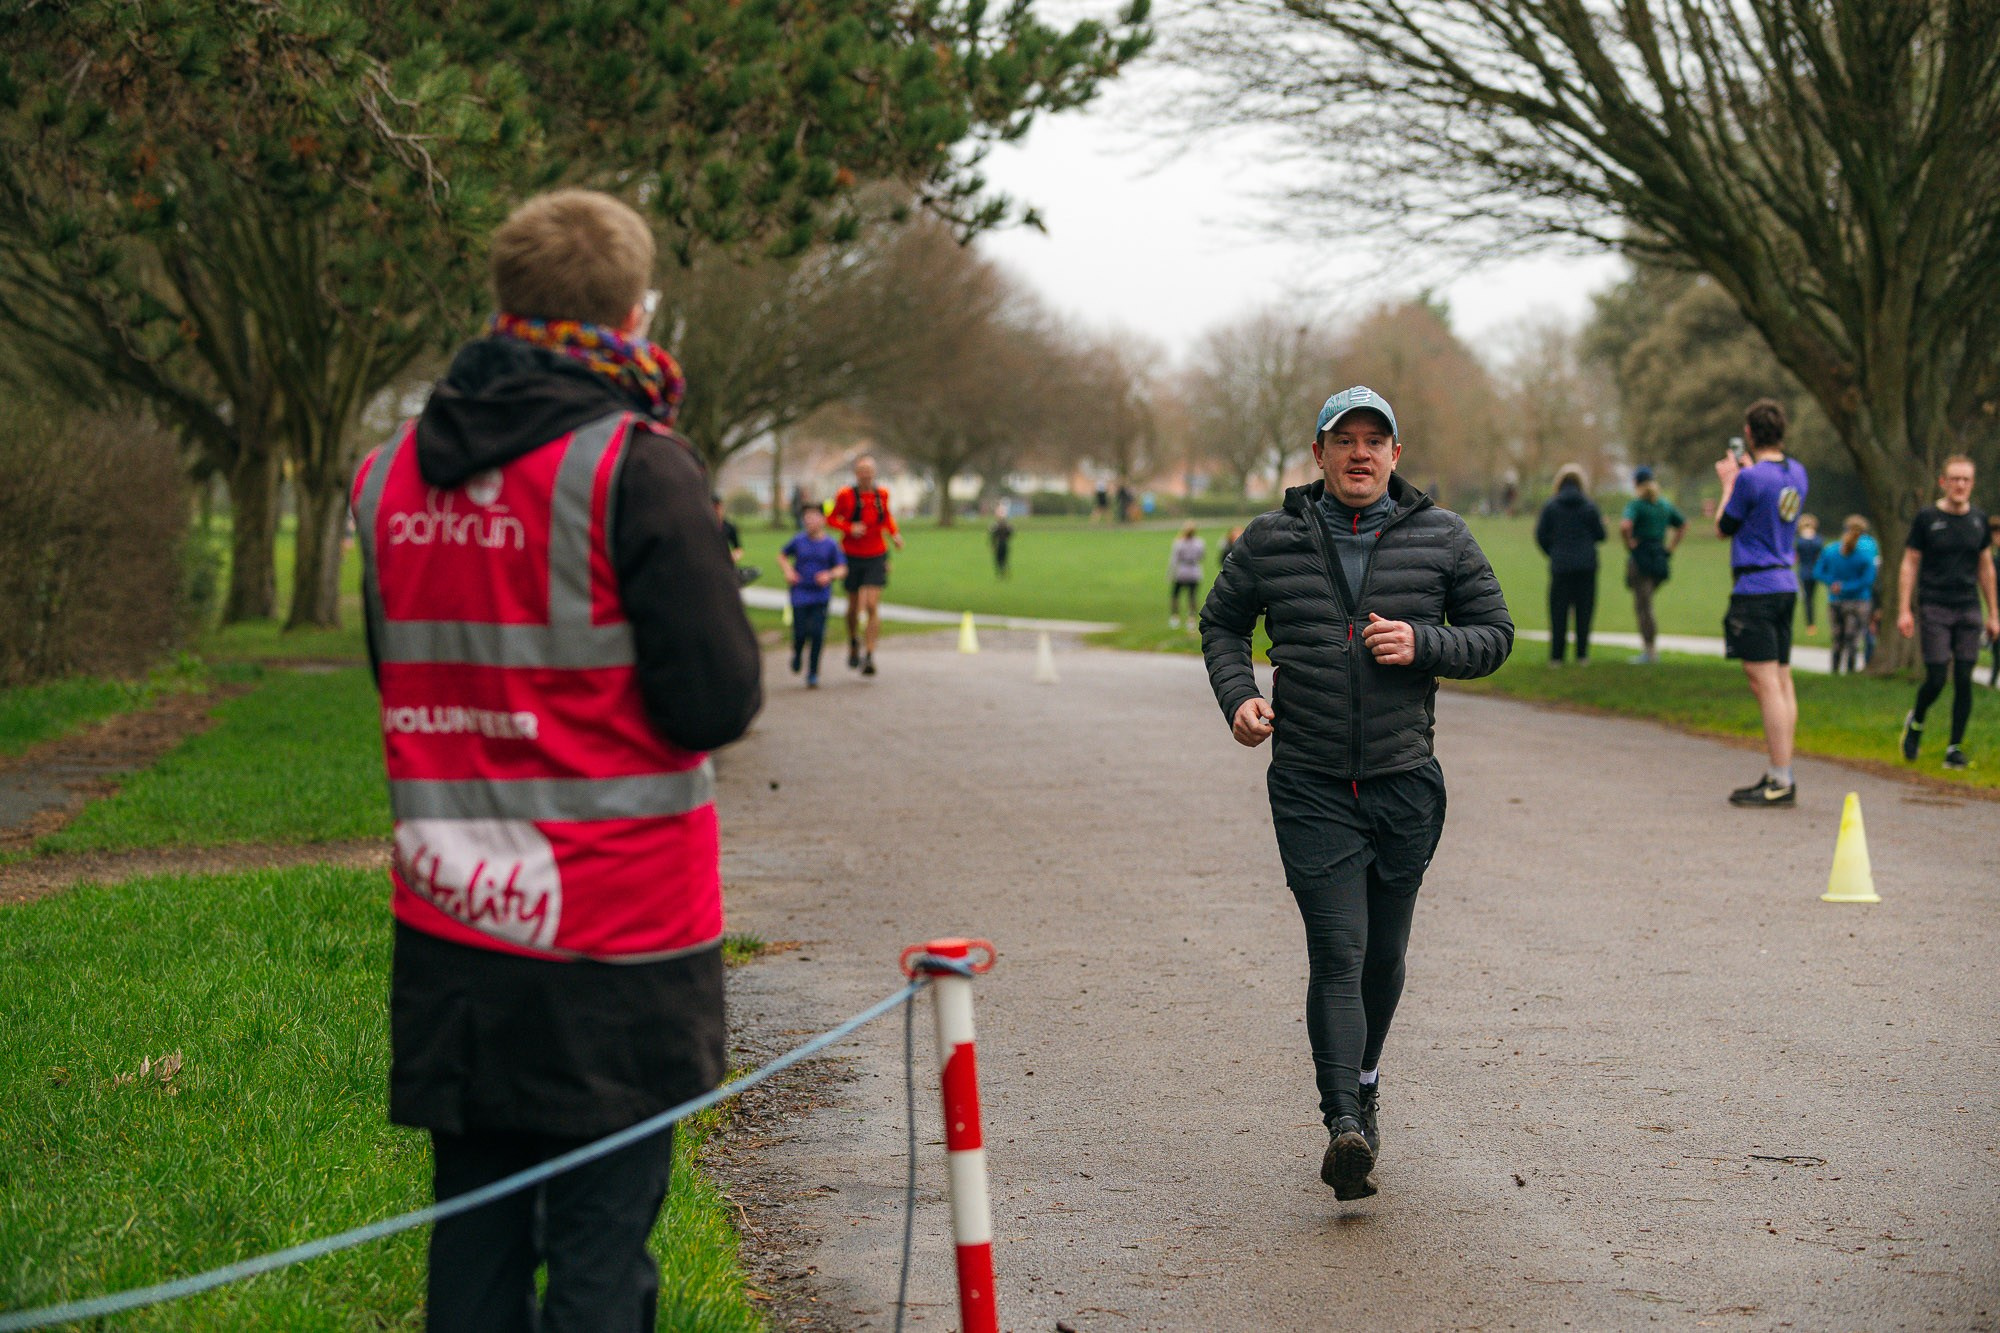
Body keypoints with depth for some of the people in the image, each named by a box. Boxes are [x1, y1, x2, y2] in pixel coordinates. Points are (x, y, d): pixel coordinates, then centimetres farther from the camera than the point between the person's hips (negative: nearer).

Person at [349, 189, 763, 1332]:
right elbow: (720, 702, -13)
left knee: (475, 1235, 12)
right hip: (614, 936, -5)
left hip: (448, 927, 5)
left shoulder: (392, 476, 7)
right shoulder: (635, 468, -12)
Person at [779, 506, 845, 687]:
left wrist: (830, 575, -20)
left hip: (821, 596, -1)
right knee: (801, 633, -4)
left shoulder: (830, 544, -2)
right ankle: (797, 653, 33)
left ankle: (813, 675, 2)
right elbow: (782, 556, 16)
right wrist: (788, 571, -2)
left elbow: (842, 569, -1)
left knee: (817, 633, -9)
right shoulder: (798, 540, 1)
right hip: (800, 594, 1)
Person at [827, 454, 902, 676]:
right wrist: (849, 528, -18)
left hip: (876, 558, 0)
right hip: (852, 557, 0)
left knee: (872, 606, -12)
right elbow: (831, 518, -1)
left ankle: (869, 655, -12)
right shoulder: (846, 495, -7)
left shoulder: (882, 495, 1)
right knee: (854, 605, 11)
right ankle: (853, 643, 39)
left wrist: (895, 534, 2)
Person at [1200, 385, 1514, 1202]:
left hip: (1405, 782, 2)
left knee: (1384, 953, 13)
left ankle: (1361, 1083, 37)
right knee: (1337, 952, -13)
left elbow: (1495, 634, 8)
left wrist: (1423, 644, -11)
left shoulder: (1441, 538, 3)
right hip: (1310, 788, -2)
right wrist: (1237, 697, -2)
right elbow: (1221, 622, 16)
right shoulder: (1271, 541, 2)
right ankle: (1344, 1124, -19)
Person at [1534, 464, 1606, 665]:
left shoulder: (1550, 506, -2)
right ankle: (1582, 655, 5)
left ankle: (1556, 656, 1)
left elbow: (1541, 536, -1)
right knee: (1584, 610, 6)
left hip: (1560, 566, 0)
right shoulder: (1589, 505, -2)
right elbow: (1600, 534, 2)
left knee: (1558, 611, 4)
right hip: (1586, 565, 0)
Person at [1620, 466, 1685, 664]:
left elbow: (1625, 525, -29)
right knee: (1642, 604, 17)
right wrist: (1671, 548, 17)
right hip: (1660, 558, 7)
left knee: (1643, 606, -3)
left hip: (1640, 558, -7)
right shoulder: (1665, 505, 11)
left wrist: (1629, 544, -13)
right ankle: (1647, 646, 13)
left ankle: (1650, 650, -5)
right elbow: (1683, 525, 21)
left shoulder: (1635, 505, -11)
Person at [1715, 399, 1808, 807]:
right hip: (1786, 584, 9)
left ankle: (1782, 781, -12)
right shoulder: (1796, 473, 9)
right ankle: (1780, 775, 15)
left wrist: (1728, 483, 10)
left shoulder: (1751, 479, -15)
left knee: (1765, 683, -10)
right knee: (1782, 681, 11)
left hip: (1755, 587, -9)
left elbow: (1724, 527, -2)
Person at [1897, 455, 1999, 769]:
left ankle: (1955, 748, 8)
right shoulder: (1926, 519, -2)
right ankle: (1916, 723, 22)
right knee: (1936, 679, -8)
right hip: (1934, 610, -3)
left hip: (1968, 611, 3)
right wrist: (1904, 610, -7)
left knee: (1964, 681, -1)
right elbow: (1910, 564, 0)